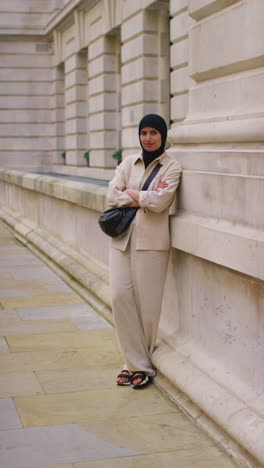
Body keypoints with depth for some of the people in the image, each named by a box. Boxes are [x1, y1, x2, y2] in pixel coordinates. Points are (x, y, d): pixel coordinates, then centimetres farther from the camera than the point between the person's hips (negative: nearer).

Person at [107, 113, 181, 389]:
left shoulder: (171, 167, 0)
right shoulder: (129, 163, 13)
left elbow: (159, 201, -14)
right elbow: (112, 195, 1)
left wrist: (130, 192, -2)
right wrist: (142, 200, -9)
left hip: (151, 241, -4)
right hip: (122, 238, 4)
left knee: (147, 303, -3)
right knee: (120, 297, -4)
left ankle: (139, 362, 14)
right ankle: (137, 363, 6)